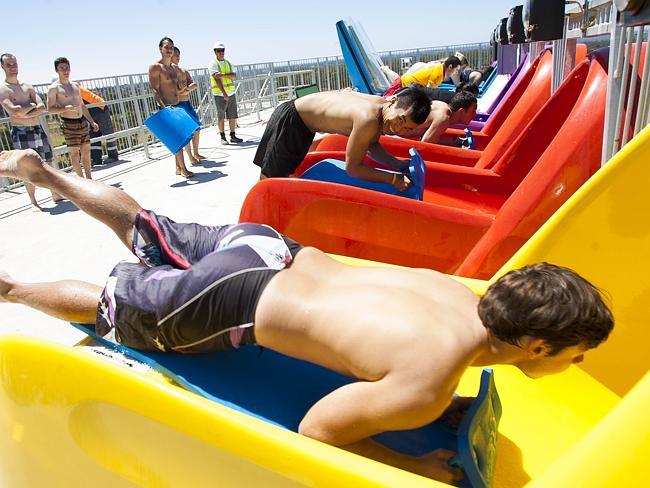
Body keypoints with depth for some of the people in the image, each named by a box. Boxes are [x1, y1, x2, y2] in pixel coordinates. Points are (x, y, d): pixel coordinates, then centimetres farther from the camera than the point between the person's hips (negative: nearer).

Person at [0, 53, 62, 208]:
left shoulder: (27, 87, 12)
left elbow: (42, 108, 1)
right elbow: (14, 111, -18)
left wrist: (25, 114, -13)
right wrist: (32, 105, -4)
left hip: (38, 129, 5)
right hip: (21, 133, -5)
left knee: (49, 164, 8)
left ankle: (56, 195, 18)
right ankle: (33, 201, 7)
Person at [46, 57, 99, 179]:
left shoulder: (75, 85, 13)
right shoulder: (54, 88, -6)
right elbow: (50, 109, -10)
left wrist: (92, 122, 18)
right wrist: (67, 108, -24)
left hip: (82, 122, 6)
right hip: (69, 124, -6)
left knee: (86, 151, 8)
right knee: (74, 153, -3)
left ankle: (89, 179, 16)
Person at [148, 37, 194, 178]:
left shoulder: (175, 68, 14)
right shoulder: (155, 67, -8)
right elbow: (155, 90, -15)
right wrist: (164, 107, -25)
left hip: (177, 106, 8)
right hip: (166, 107, -8)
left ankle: (178, 168, 19)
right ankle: (183, 169, -7)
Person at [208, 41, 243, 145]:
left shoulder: (228, 63, 14)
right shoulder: (213, 63, -3)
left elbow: (234, 75, -1)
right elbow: (217, 79, -14)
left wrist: (223, 74, -20)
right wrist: (224, 94, -23)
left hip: (231, 93, 5)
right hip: (220, 94, -5)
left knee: (233, 116, 5)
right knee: (221, 117, -1)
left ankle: (233, 136, 11)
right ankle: (223, 137, 5)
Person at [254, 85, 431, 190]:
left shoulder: (381, 106, -10)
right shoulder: (368, 119, -37)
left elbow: (372, 145, 8)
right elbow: (352, 167, -29)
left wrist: (398, 164, -6)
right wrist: (393, 179, -26)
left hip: (304, 124, 9)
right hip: (289, 119, -9)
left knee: (284, 172, 23)